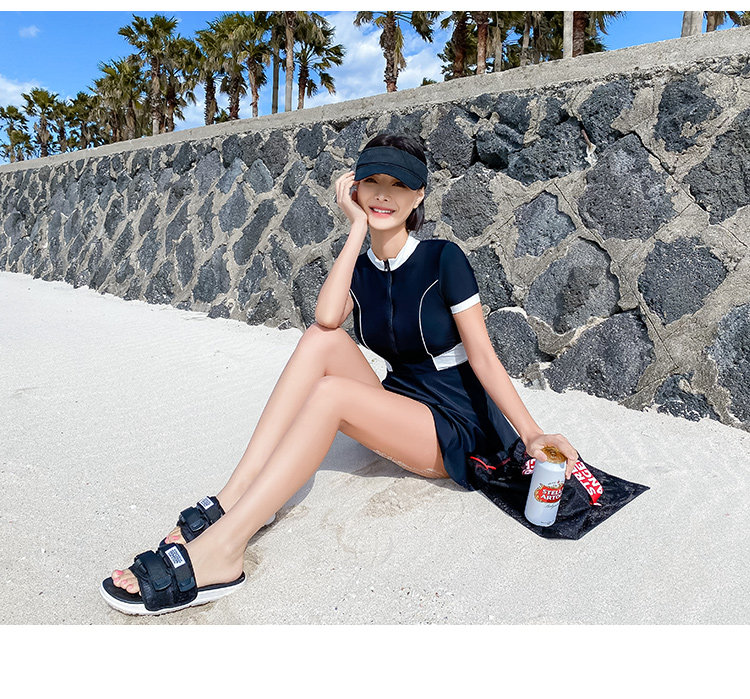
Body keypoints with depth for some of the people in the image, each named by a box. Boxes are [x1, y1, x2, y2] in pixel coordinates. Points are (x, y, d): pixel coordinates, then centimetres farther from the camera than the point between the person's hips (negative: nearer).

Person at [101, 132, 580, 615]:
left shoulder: (443, 258, -9)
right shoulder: (360, 269, 4)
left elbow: (483, 357, -11)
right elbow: (326, 318, -19)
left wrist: (533, 434, -19)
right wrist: (358, 228, -15)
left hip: (456, 430, -5)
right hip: (398, 407, 5)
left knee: (331, 393, -29)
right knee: (321, 339, -19)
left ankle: (221, 549, -33)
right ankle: (234, 496, -25)